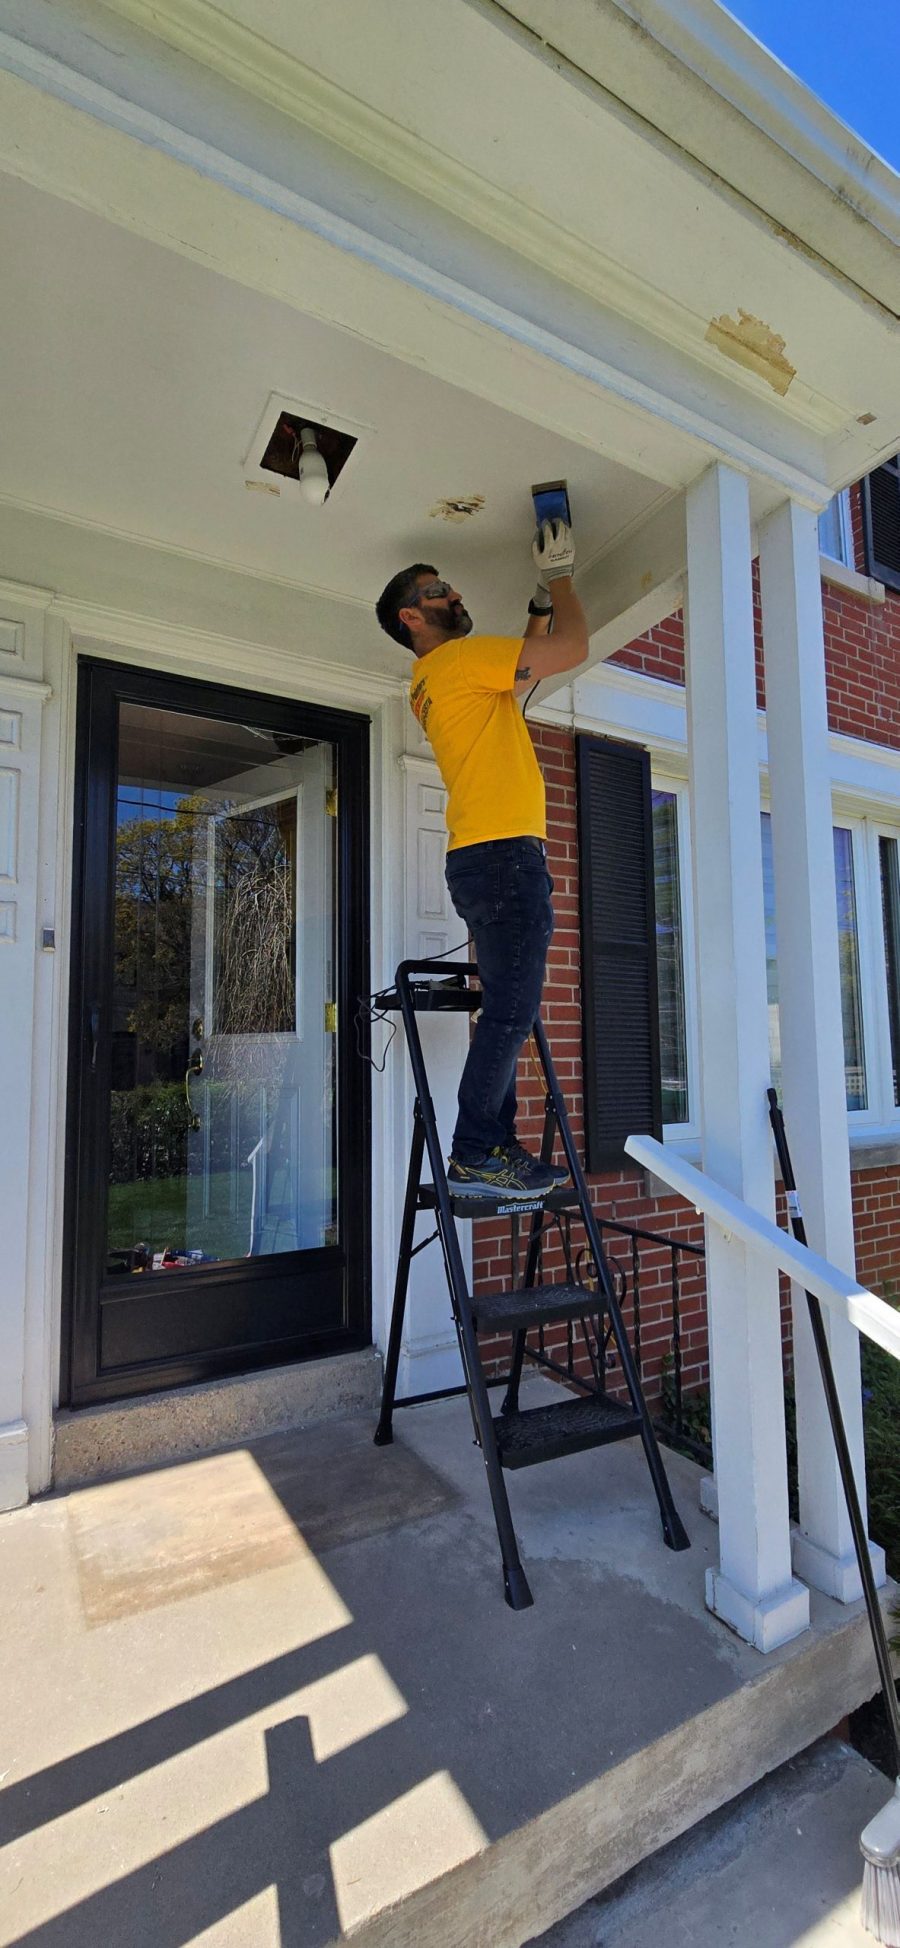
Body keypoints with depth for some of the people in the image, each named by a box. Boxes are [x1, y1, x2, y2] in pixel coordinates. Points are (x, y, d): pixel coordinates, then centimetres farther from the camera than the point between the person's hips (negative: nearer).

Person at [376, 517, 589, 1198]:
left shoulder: (437, 680, 26)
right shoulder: (460, 660, -2)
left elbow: (530, 666, 37)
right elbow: (572, 649, -4)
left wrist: (544, 594, 32)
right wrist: (560, 572, 11)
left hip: (484, 858, 10)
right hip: (504, 853, -10)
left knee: (507, 1012, 9)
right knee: (510, 1012, -11)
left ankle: (498, 1147, 13)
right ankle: (474, 1157, -7)